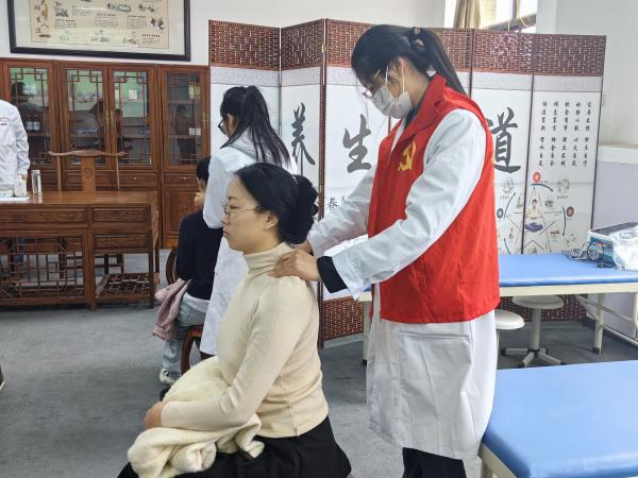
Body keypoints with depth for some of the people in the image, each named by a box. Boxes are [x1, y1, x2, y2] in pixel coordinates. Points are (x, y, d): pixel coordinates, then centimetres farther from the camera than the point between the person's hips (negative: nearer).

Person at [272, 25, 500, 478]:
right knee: (412, 430, 20)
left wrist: (326, 269, -26)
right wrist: (307, 246, 2)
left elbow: (421, 226, -27)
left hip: (442, 315, -9)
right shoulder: (405, 130, 13)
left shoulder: (459, 125, -19)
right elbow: (362, 204, 13)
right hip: (404, 308, 9)